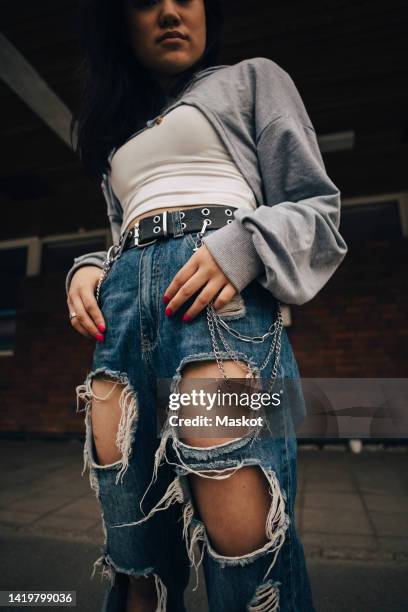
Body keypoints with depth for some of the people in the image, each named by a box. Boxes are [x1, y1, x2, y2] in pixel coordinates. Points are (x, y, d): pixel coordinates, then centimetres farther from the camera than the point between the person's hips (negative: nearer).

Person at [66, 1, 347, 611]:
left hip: (222, 292, -4)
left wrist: (239, 247, -12)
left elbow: (317, 205, 9)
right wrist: (88, 269, 9)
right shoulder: (118, 127, 34)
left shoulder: (254, 77, 20)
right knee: (135, 558, 5)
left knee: (245, 544, -9)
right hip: (122, 308, 5)